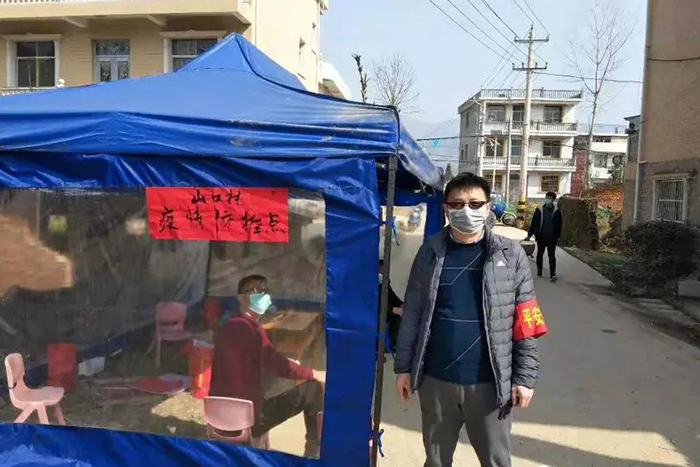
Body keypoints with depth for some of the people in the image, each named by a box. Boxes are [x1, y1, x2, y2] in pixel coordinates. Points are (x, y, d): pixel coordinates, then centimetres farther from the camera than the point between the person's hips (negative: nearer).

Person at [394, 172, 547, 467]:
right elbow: (412, 314, 3)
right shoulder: (430, 253, -1)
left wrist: (525, 376, -4)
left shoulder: (510, 255, -4)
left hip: (489, 383, -1)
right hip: (436, 381, 2)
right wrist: (403, 367, 3)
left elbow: (527, 324, -2)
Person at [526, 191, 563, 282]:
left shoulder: (557, 211, 1)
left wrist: (558, 236, 3)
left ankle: (553, 274, -8)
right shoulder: (539, 210, 1)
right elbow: (533, 223, 3)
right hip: (541, 236, 1)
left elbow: (559, 225, 6)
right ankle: (539, 271, 24)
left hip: (552, 237, -1)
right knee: (540, 254, 12)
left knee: (552, 256, -5)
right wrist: (529, 235, 1)